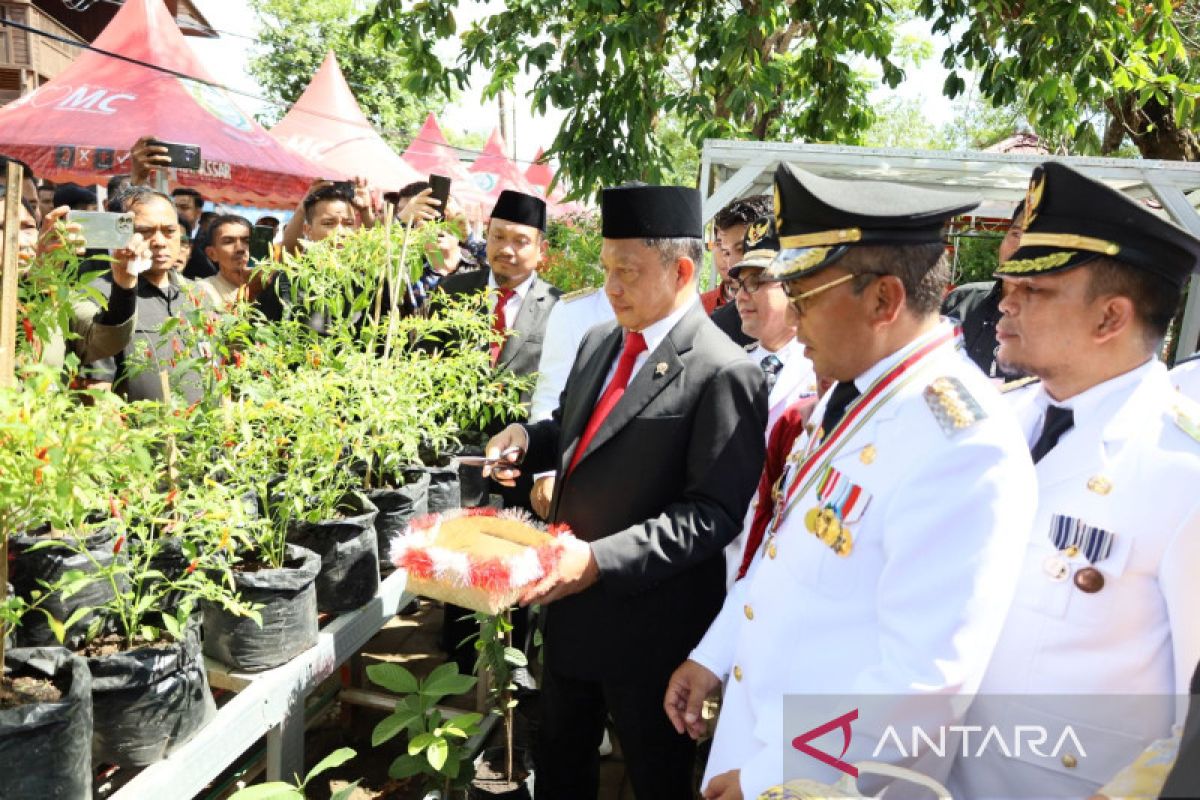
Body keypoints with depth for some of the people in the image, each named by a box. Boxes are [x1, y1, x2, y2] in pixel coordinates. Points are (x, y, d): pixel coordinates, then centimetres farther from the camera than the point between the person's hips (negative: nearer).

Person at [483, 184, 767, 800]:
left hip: (649, 624, -7)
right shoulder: (598, 344, 5)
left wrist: (601, 559, -28)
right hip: (570, 600, 7)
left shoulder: (724, 374, -20)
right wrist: (527, 438, -3)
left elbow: (714, 513, -23)